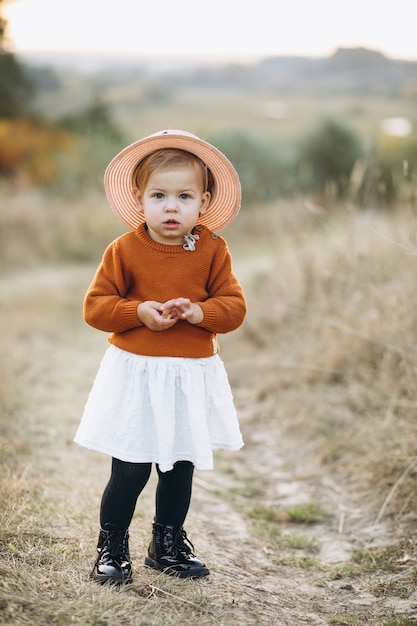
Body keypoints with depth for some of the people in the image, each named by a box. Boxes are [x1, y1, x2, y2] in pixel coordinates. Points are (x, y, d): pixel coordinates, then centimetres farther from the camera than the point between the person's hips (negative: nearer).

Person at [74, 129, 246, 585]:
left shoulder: (212, 250, -1)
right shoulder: (124, 250, -6)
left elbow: (234, 307, -2)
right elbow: (95, 306, -4)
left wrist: (197, 311, -20)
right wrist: (140, 312, -20)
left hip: (192, 379, 3)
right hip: (135, 376, -3)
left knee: (180, 469, 14)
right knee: (130, 470, -2)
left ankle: (168, 544, 33)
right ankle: (111, 548, 17)